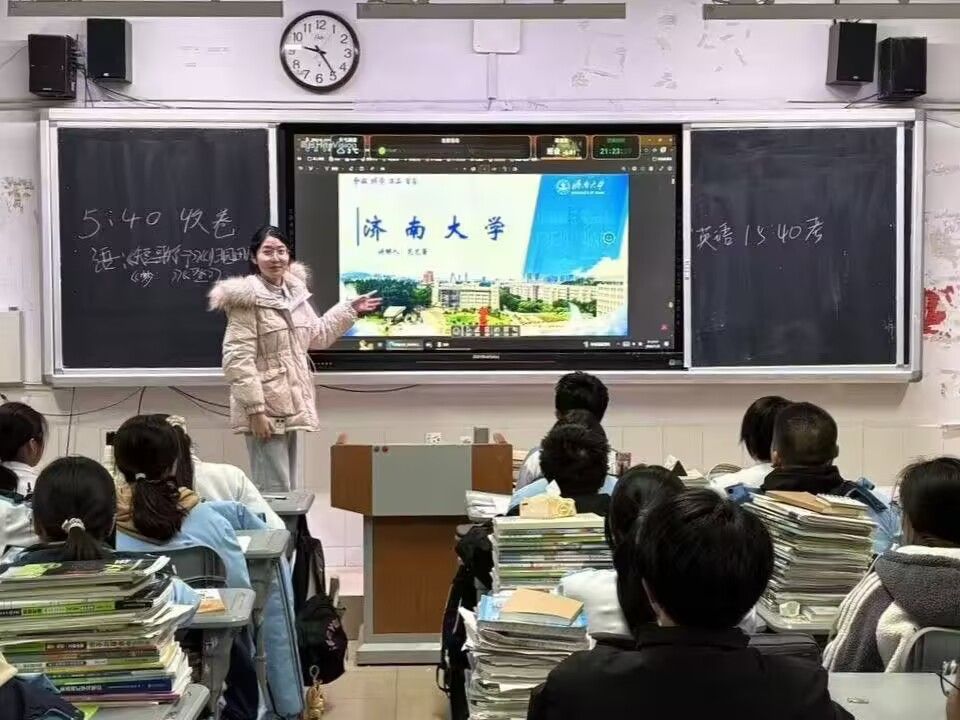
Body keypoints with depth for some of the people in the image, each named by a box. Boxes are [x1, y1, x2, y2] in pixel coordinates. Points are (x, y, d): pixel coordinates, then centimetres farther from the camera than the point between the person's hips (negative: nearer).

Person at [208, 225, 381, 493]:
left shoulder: (294, 292, 11)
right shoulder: (246, 298, -15)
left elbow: (316, 335, 27)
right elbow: (237, 359, -19)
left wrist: (351, 309, 26)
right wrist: (255, 409, -23)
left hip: (290, 407, 9)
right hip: (264, 410, -9)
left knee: (285, 488, 16)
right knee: (274, 491, -8)